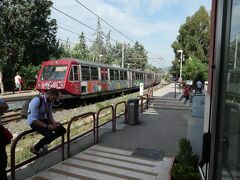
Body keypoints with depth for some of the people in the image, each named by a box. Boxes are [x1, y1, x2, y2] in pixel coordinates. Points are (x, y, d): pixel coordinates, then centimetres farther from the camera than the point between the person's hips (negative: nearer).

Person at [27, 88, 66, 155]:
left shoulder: (50, 101, -2)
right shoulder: (37, 101, -26)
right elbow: (34, 119, -27)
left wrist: (54, 122, -12)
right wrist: (47, 126, -27)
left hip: (44, 120, 8)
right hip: (34, 122, -8)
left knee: (62, 130, -4)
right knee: (50, 135, -30)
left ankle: (44, 143, 15)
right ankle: (34, 149, -1)